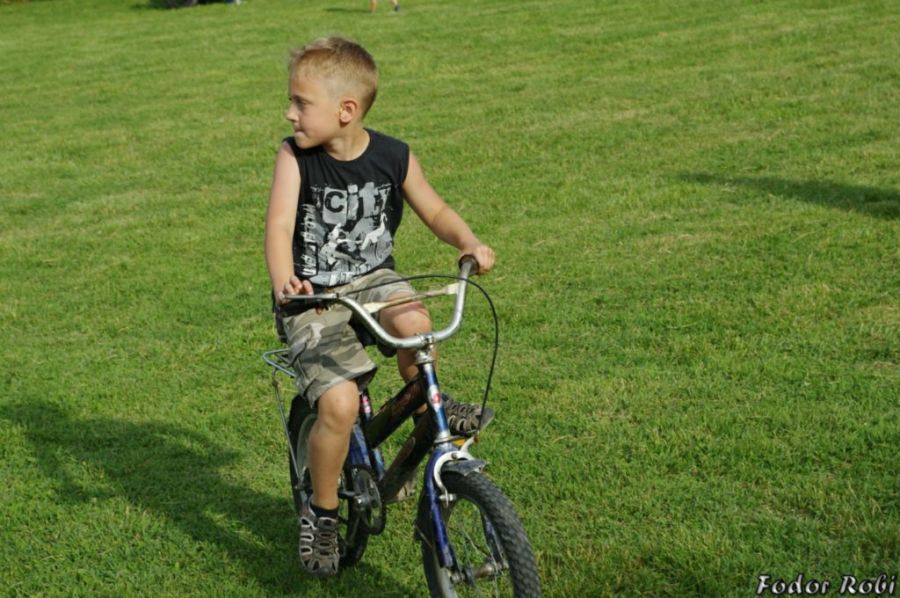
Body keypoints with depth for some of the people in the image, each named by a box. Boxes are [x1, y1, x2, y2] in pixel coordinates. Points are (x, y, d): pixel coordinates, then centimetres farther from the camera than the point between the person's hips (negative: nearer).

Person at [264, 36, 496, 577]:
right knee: (340, 403, -20)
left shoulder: (394, 158, -7)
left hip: (373, 279, 2)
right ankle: (322, 511, 5)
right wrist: (283, 282, -43)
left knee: (414, 322, -33)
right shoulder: (295, 157, -13)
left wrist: (470, 242, -17)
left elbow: (435, 212, 4)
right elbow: (279, 225, -24)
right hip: (313, 297, -2)